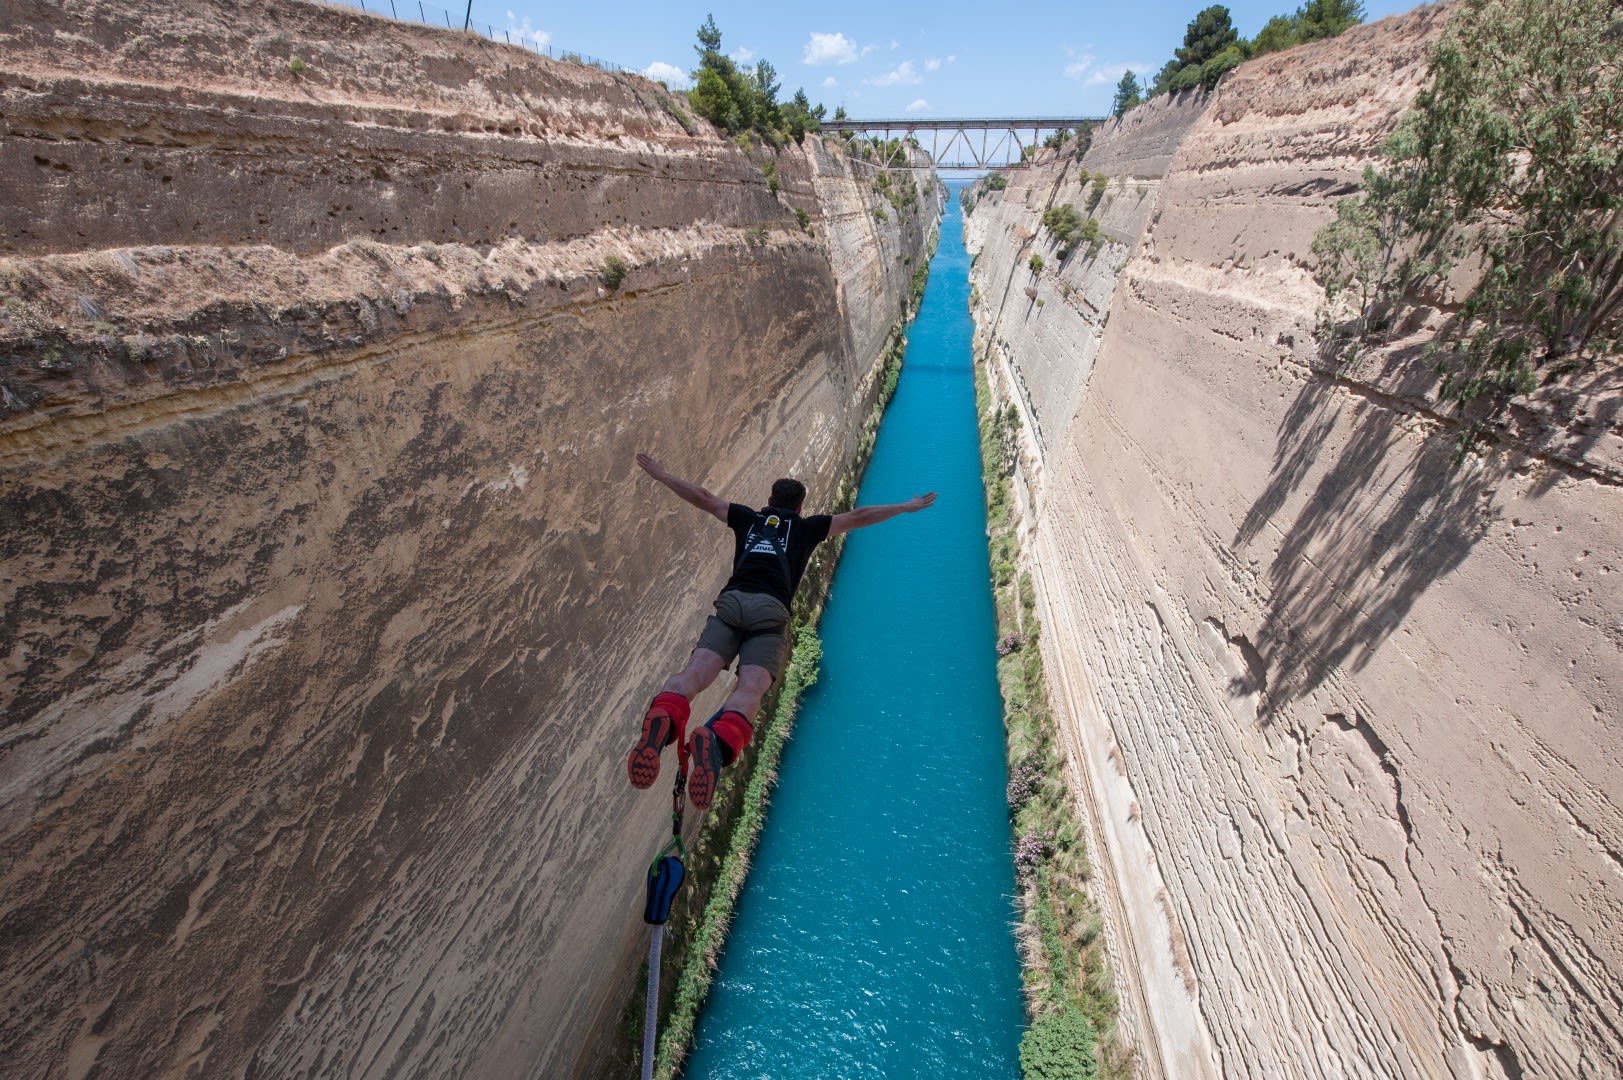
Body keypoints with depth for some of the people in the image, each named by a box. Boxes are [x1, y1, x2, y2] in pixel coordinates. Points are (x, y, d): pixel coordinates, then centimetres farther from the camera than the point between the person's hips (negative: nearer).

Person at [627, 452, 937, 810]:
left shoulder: (749, 518, 30)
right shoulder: (806, 527, 25)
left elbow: (702, 497, 32)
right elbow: (857, 517, 26)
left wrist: (660, 474, 46)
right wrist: (906, 507, 36)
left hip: (731, 602, 2)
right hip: (771, 611, -2)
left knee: (693, 673, -19)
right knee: (750, 689, -19)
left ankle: (661, 721, -50)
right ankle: (718, 742, -50)